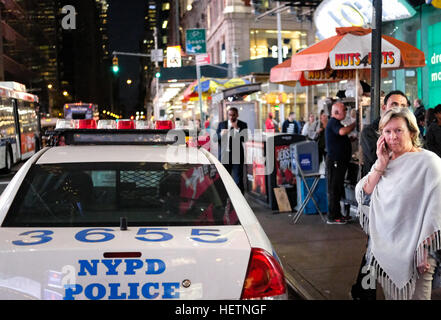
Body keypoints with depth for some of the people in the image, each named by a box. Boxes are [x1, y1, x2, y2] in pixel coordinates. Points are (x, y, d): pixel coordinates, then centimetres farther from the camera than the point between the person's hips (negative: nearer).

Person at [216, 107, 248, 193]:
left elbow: (245, 139, -8)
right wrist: (221, 134, -14)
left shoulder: (243, 125, 4)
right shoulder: (222, 124, 9)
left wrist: (237, 129, -14)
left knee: (238, 180, -5)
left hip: (237, 157, -2)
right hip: (224, 156, 2)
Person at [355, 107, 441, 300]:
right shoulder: (384, 161, 11)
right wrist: (381, 166, -5)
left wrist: (424, 251, -16)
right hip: (383, 251, 6)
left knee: (413, 296, -2)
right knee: (390, 296, 14)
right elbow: (362, 196, 4)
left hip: (412, 254, -6)